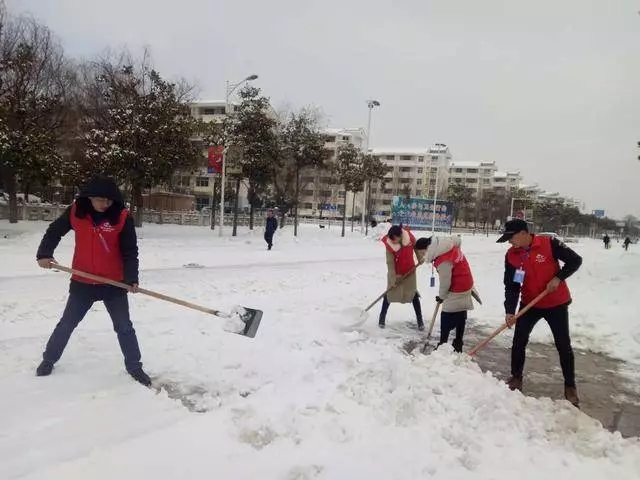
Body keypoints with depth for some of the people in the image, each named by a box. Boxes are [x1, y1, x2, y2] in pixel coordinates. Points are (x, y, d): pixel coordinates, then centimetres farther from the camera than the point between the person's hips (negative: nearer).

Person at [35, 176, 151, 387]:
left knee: (124, 327, 7)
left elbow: (130, 251, -13)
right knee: (66, 324, 17)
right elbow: (54, 231, 8)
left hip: (114, 283, -1)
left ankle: (134, 367, 23)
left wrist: (131, 278, -23)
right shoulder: (75, 212, -8)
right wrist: (44, 254, -4)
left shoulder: (122, 217, -15)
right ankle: (48, 360, 40)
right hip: (82, 282, 2)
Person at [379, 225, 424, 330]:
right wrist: (393, 277, -25)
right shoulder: (389, 245, -25)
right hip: (396, 273, -1)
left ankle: (420, 320, 15)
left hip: (410, 271, 1)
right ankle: (382, 318, 21)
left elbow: (416, 246, 1)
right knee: (389, 294, 6)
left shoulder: (410, 237, -21)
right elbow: (390, 262, -22)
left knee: (413, 294, 5)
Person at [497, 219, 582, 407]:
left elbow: (575, 260, -11)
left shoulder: (549, 243, -19)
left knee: (563, 345, 5)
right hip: (530, 304, 3)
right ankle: (516, 377, 24)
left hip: (556, 304, -3)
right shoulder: (511, 255, -9)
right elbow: (511, 286, -10)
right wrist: (510, 311, -20)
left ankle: (570, 386, 22)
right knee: (519, 342, 5)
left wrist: (558, 278, -23)